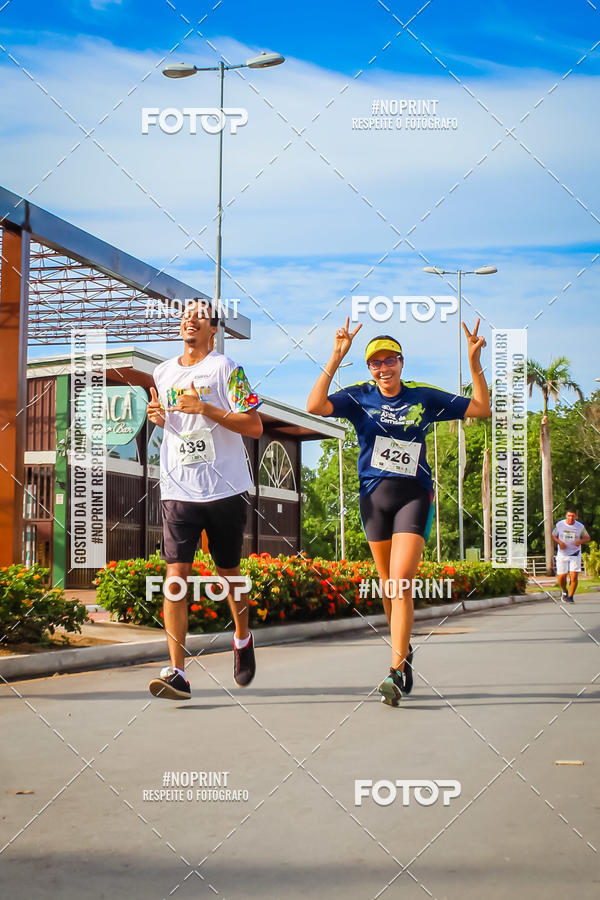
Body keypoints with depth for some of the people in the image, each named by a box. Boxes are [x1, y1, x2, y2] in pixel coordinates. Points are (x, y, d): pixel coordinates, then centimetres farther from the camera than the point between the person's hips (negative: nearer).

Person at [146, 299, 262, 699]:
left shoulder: (226, 369, -3)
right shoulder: (163, 373, 13)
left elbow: (255, 426, -10)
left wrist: (204, 408, -18)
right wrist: (157, 415, 6)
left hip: (225, 488, -3)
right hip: (178, 490, 3)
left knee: (229, 572, 11)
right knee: (176, 573, -10)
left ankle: (243, 639, 39)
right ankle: (177, 673, -12)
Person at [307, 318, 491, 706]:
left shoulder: (423, 397, 3)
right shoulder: (360, 397, 2)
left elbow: (481, 409, 5)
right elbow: (315, 405, -15)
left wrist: (475, 362, -7)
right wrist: (336, 357, -21)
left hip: (414, 495, -2)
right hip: (374, 495, 2)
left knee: (401, 583, -16)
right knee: (389, 585, 12)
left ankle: (397, 670, -16)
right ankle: (404, 650, 33)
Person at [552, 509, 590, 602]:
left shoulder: (580, 526, -2)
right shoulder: (559, 525, -1)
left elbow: (587, 538, 8)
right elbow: (553, 536, 11)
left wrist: (580, 541, -14)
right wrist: (559, 542, -11)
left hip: (575, 554, -1)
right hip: (562, 554, 1)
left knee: (574, 576, -11)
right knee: (561, 577, -1)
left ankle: (571, 596, 5)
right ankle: (564, 591, 30)